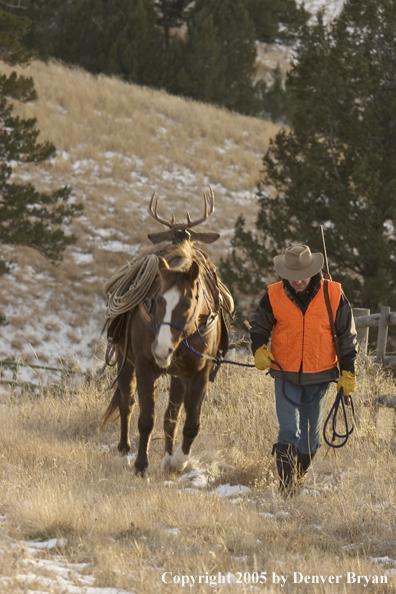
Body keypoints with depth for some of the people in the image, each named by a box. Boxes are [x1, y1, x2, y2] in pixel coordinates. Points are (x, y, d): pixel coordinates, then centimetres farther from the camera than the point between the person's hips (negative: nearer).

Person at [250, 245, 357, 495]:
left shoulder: (333, 295, -6)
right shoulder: (274, 296, -5)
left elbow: (347, 336, 2)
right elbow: (259, 327, 9)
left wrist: (348, 373, 1)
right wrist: (259, 349, -11)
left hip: (319, 377, 1)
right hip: (286, 376, -1)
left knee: (310, 437, 10)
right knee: (289, 432, -9)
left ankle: (298, 477, 28)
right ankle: (286, 488, -7)